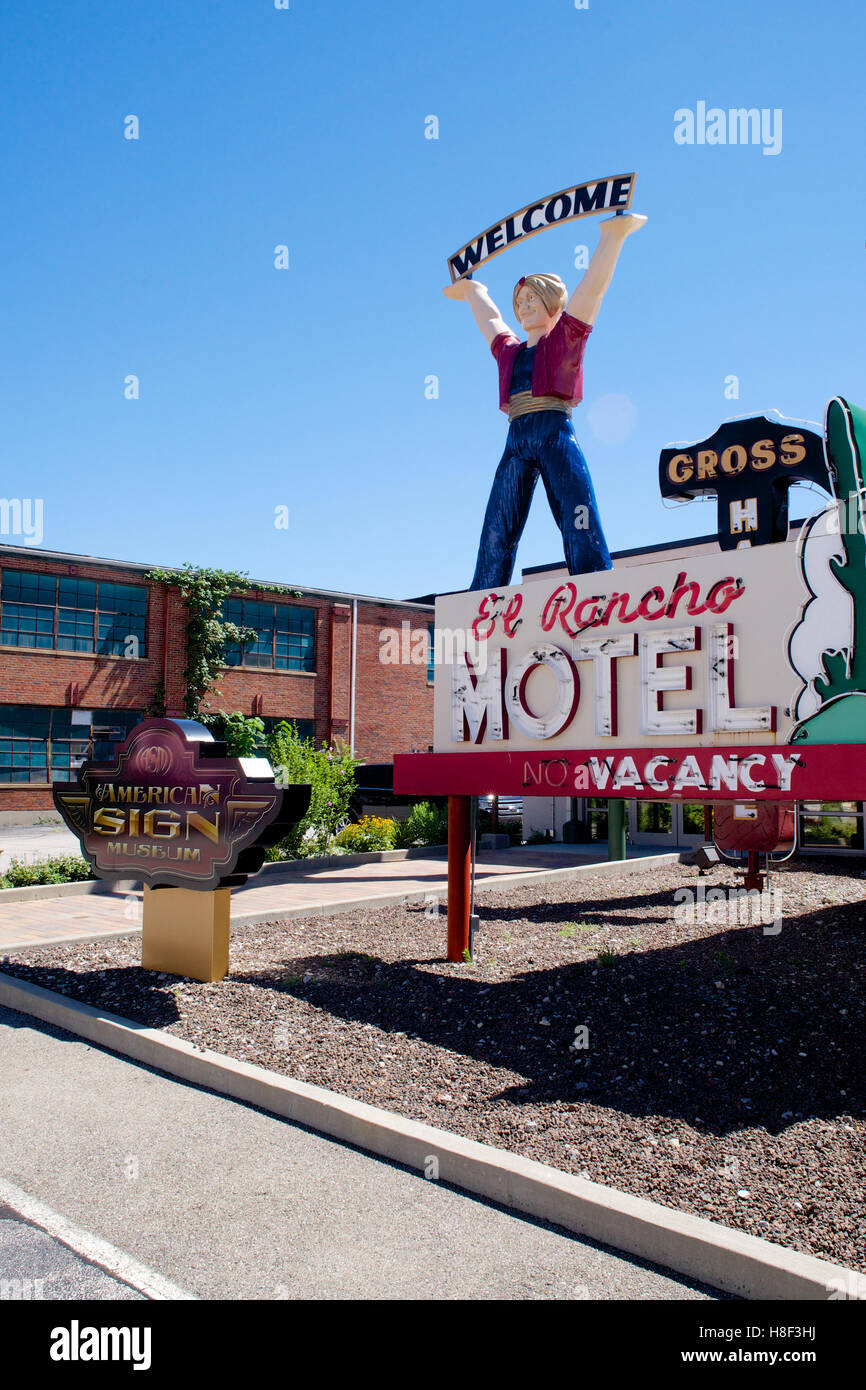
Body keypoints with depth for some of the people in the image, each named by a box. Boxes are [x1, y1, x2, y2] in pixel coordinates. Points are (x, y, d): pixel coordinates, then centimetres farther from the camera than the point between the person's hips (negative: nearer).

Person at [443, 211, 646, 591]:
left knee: (582, 530, -13)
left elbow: (594, 285, 5)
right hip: (516, 442, 4)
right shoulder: (509, 351, 25)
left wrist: (615, 233, -1)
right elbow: (485, 307, 42)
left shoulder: (566, 337, 14)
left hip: (556, 435, -4)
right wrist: (468, 286, 57)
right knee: (496, 536, -5)